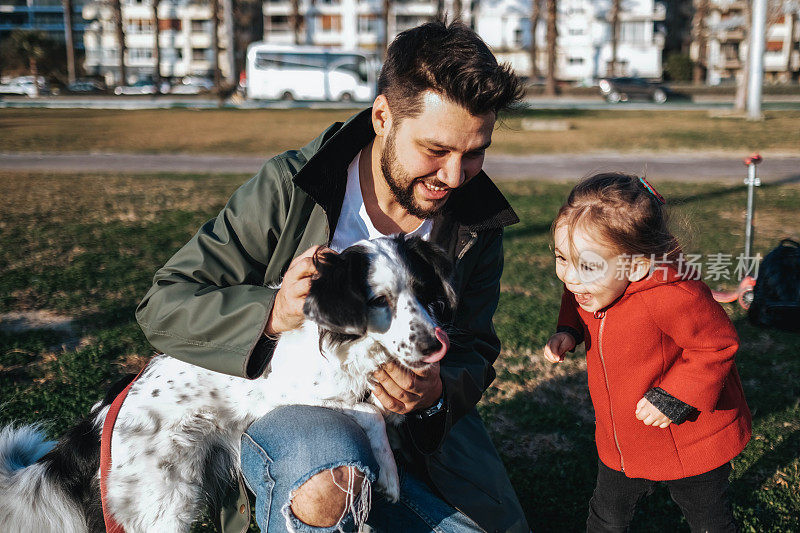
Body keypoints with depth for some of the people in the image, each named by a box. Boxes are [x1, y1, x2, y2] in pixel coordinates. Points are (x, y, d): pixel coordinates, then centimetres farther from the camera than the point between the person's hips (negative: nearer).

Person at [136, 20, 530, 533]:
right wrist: (272, 313, -31)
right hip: (286, 409, -4)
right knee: (329, 482, -37)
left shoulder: (478, 225, -2)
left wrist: (437, 390, -20)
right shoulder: (288, 188, -15)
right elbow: (163, 306, -12)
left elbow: (474, 352, 5)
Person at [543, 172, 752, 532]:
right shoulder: (586, 286, -13)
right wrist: (568, 331, -9)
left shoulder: (670, 297, -38)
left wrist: (674, 398, -26)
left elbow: (717, 344, -24)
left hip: (692, 442, -5)